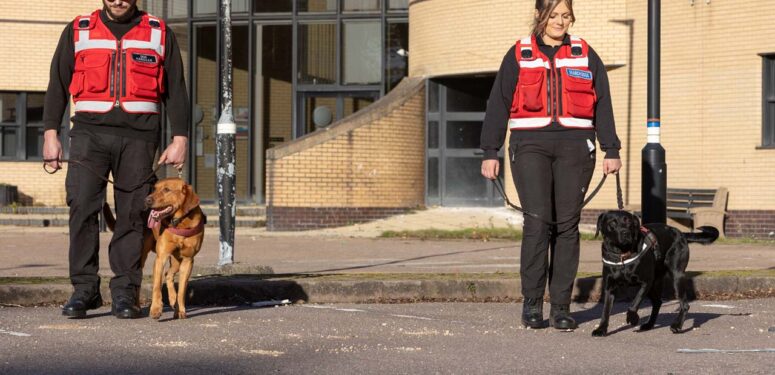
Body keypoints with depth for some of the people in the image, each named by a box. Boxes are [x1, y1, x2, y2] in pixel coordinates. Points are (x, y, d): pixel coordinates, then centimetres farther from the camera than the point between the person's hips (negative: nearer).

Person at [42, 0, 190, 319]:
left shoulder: (160, 35, 11)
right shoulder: (78, 32, 12)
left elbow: (176, 91, 11)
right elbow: (58, 86, 12)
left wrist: (180, 139, 2)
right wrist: (51, 134, 2)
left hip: (139, 137, 0)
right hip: (90, 133, 0)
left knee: (132, 214, -2)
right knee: (82, 207, -12)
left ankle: (125, 293, 3)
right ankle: (84, 289, -6)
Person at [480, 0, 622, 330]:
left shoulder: (585, 56, 13)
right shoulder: (519, 56, 9)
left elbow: (603, 105, 12)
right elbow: (498, 104, 8)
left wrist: (611, 150, 6)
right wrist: (490, 152, 2)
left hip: (575, 145, 2)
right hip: (530, 144, -1)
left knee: (567, 224, -1)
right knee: (537, 220, -13)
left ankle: (561, 306, 4)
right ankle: (532, 303, -6)